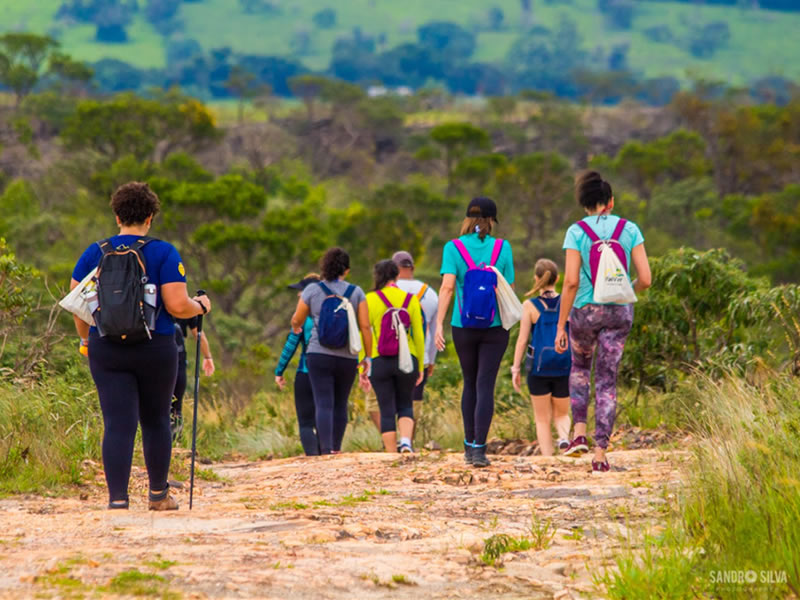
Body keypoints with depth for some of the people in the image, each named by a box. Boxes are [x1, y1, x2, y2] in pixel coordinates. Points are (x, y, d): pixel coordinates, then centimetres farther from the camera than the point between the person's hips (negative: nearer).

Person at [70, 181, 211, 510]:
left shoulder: (94, 254, 2)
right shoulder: (163, 253, -7)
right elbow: (177, 306, -13)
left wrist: (86, 338, 20)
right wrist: (201, 306, 8)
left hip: (106, 349, 1)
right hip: (155, 350, -1)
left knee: (118, 424, -2)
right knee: (156, 421, 16)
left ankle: (117, 497, -14)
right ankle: (158, 494, 28)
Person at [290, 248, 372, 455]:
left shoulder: (312, 290, 0)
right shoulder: (355, 292, 1)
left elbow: (297, 320, 10)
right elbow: (365, 326, -2)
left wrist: (296, 327, 34)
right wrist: (368, 357, 5)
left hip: (319, 355, -1)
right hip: (347, 358, 2)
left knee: (324, 404, -6)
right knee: (340, 404, 16)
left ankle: (326, 450, -19)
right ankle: (336, 448, 24)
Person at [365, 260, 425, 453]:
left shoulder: (370, 300, -4)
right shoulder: (410, 300, 1)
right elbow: (419, 335, 2)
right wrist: (420, 366, 11)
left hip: (379, 363, -1)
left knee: (387, 411, 6)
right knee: (405, 406, 16)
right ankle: (406, 441, -10)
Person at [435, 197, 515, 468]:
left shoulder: (453, 248, -4)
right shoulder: (502, 248, -3)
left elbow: (447, 286, -14)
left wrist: (439, 324, -16)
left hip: (463, 326, 1)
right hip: (494, 326, -1)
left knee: (470, 384, 17)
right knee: (485, 385, -2)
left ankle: (469, 445, 21)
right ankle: (479, 449, -11)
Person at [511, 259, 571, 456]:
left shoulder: (530, 306, -5)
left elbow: (522, 340, -5)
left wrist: (516, 369, 2)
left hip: (539, 368, -2)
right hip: (564, 367, 2)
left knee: (542, 419, 10)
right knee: (561, 414, 17)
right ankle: (564, 437, -15)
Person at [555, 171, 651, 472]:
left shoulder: (577, 232, -8)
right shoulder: (629, 230, -2)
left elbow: (571, 281, -13)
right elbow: (645, 279, -4)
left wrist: (560, 325, -8)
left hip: (585, 311, -1)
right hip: (619, 312, 1)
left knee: (580, 365, 27)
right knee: (607, 381, 9)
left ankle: (580, 433, 13)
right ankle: (600, 453, 2)